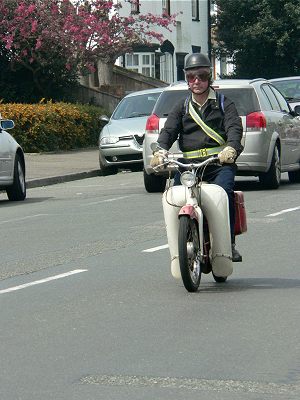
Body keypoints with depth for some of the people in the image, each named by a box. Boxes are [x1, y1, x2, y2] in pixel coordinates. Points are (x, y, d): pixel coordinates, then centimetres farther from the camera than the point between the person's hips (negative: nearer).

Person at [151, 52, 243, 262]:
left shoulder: (224, 103, 13)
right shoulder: (182, 107, 22)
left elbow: (234, 127, -3)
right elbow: (169, 130, 7)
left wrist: (231, 148, -26)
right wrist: (161, 150, -16)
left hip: (220, 162, -3)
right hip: (189, 164, 3)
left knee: (224, 191, -31)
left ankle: (229, 243, -24)